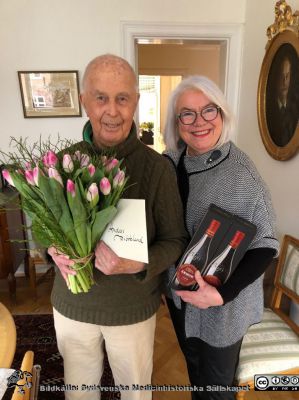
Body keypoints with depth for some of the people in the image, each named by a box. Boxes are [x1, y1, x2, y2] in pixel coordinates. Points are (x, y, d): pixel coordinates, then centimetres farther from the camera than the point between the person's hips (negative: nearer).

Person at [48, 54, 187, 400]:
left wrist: (138, 264, -28)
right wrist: (55, 249, -18)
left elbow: (175, 240, -10)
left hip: (133, 309, -2)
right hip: (71, 304, 3)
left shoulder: (157, 167, -19)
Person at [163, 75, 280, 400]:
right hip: (179, 292, 5)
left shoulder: (241, 172, -23)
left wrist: (223, 293, -25)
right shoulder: (170, 162, -7)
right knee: (193, 364, 29)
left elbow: (265, 246, -17)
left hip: (223, 304, -4)